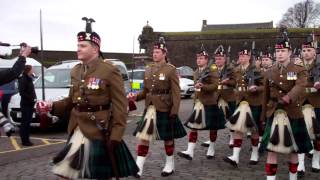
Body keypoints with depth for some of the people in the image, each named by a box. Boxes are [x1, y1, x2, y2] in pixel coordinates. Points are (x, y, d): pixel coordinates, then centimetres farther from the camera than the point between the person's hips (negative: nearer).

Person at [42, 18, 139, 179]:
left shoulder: (110, 71, -13)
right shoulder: (75, 71, 9)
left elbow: (120, 106, -14)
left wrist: (116, 136, -17)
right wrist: (53, 106, -1)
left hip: (100, 133, -6)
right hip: (77, 131, 6)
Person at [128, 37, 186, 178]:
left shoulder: (171, 69, -9)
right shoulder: (148, 69, 8)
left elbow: (176, 93, -10)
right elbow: (145, 91, 14)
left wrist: (174, 111, -15)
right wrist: (136, 97, -5)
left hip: (165, 110, -5)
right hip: (150, 109, 5)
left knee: (168, 138, 10)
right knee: (143, 137, 1)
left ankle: (170, 165, 28)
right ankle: (138, 168, 6)